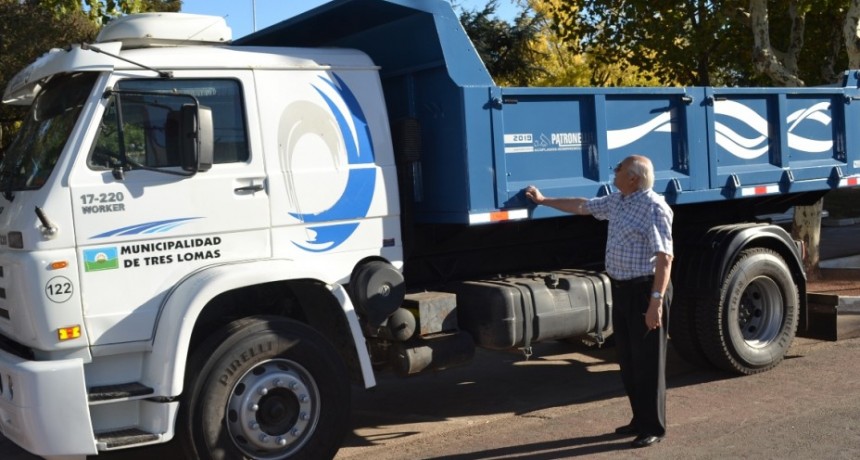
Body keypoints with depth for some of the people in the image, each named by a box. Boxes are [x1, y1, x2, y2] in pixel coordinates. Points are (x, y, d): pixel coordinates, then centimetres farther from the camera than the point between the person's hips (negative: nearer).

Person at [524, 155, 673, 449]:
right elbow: (581, 207, 26)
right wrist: (543, 200, 32)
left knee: (648, 361, -1)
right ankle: (640, 419, 26)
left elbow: (664, 257, -22)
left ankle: (654, 427, 10)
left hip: (645, 290, -9)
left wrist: (657, 300, -27)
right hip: (621, 288, 9)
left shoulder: (654, 207, -17)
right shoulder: (616, 201, 10)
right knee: (628, 359, 14)